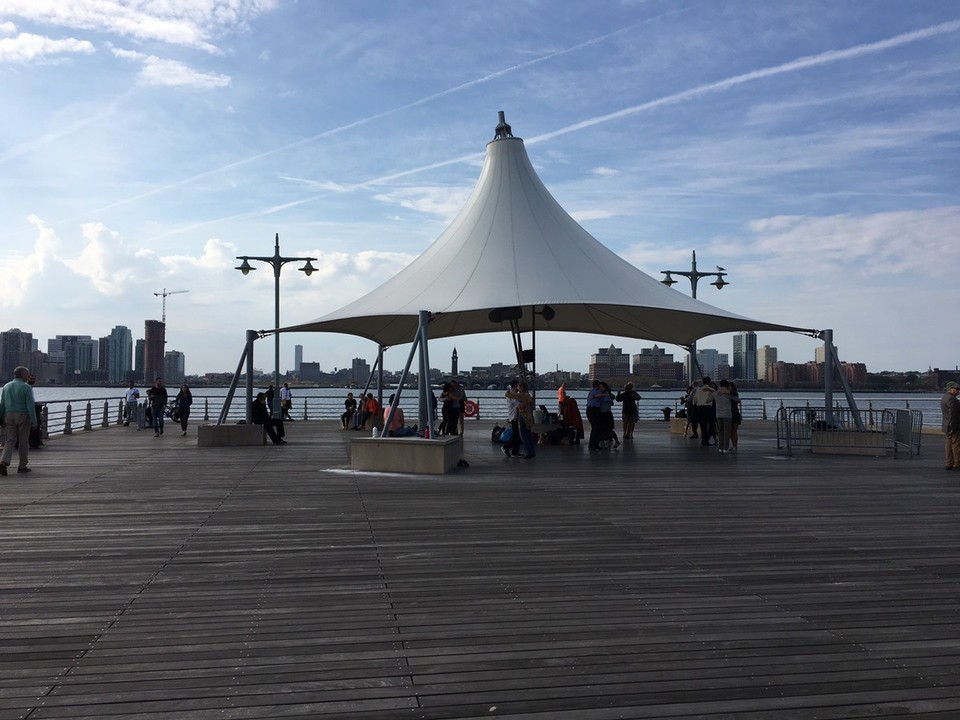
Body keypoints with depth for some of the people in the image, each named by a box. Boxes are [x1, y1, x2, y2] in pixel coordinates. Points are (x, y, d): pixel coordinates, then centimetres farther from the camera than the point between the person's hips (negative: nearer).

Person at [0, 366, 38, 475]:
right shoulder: (26, 387, -9)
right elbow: (30, 406, -13)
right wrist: (34, 421, -11)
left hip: (9, 416, 5)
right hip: (23, 416, -4)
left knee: (10, 441, 6)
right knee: (23, 442, 6)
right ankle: (22, 466, 11)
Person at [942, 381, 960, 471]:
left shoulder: (945, 398, 17)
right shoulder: (951, 399, -16)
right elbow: (952, 414, -21)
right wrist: (952, 427, -22)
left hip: (947, 427, 10)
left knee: (949, 445, 11)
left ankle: (949, 464, 14)